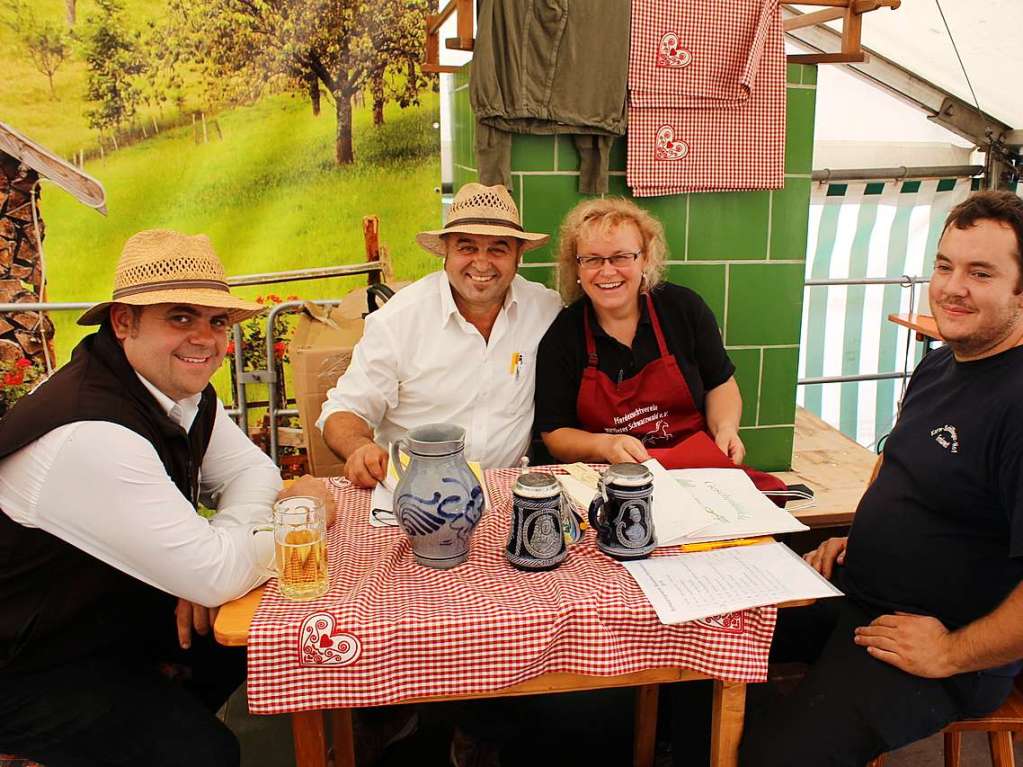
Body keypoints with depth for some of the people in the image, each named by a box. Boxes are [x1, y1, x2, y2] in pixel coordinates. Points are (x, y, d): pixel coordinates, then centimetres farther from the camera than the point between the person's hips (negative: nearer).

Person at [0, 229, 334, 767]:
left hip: (122, 612, 8)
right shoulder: (88, 438, -34)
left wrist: (213, 566, -15)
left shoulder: (181, 387, -6)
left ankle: (167, 712, 24)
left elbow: (251, 469, 3)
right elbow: (218, 575, -33)